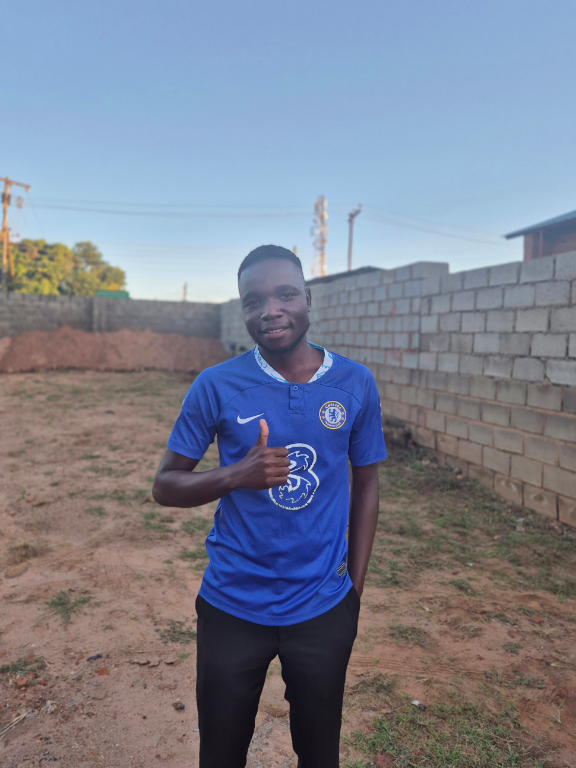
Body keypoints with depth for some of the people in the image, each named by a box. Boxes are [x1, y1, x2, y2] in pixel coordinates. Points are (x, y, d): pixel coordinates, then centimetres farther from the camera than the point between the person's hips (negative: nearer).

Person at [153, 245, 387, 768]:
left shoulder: (356, 384, -6)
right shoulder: (217, 386, -11)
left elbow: (365, 486, 3)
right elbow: (165, 485, -5)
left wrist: (354, 589, 3)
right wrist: (238, 475, -24)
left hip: (324, 610, 1)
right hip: (232, 607, -1)